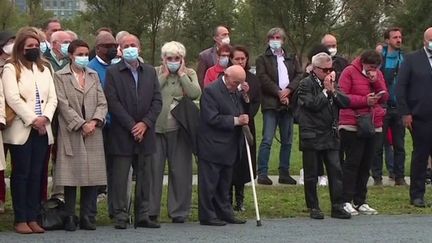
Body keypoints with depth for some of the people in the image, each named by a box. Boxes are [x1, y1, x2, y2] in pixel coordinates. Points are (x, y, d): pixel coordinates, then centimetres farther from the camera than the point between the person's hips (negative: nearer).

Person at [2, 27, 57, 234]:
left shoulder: (44, 68, 17)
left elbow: (52, 98, 10)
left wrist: (45, 117, -7)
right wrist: (32, 120, -14)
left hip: (42, 130, 5)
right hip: (21, 130, -5)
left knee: (36, 175, 4)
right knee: (21, 174, -2)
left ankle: (33, 218, 7)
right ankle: (20, 220, 1)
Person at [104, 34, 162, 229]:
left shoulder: (150, 72, 12)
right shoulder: (112, 72, -1)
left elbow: (157, 101, 6)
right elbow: (113, 103, -8)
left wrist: (145, 123, -8)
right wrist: (132, 126, -12)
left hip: (145, 133, 4)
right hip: (122, 135, -4)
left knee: (144, 177, 7)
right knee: (120, 178, -2)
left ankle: (142, 216, 13)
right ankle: (120, 217, 2)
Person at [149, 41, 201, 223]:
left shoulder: (189, 74, 10)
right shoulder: (155, 73, 7)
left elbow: (195, 94, -9)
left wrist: (181, 74, -3)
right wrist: (164, 75, -5)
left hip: (179, 128, 1)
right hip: (157, 127, -1)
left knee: (180, 170, 3)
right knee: (154, 169, 1)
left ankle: (179, 211, 11)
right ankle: (151, 211, 9)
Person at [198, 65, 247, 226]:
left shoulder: (235, 91, 12)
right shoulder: (211, 91, -14)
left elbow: (242, 113, 19)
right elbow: (212, 119, -21)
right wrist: (236, 121, -21)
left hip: (228, 147, 9)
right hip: (212, 147, -9)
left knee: (224, 183, 15)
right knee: (209, 183, -2)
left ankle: (225, 213, 21)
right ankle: (207, 216, 3)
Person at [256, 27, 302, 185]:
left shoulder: (291, 59, 19)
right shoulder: (263, 59, 7)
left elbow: (299, 75, 6)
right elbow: (263, 78, -6)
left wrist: (288, 90, -10)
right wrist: (279, 92, -13)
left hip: (288, 103, 4)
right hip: (271, 103, -4)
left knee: (287, 141, 7)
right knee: (267, 140, -11)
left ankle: (284, 173, 13)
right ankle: (262, 173, -10)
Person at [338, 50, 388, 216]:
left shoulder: (378, 74, 14)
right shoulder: (349, 72, -4)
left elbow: (384, 98, 8)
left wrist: (376, 82, -8)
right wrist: (364, 100, -16)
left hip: (373, 126, 6)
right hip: (352, 126, -6)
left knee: (366, 164, 7)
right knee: (352, 162, -9)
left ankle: (360, 202, 12)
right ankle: (347, 201, -6)